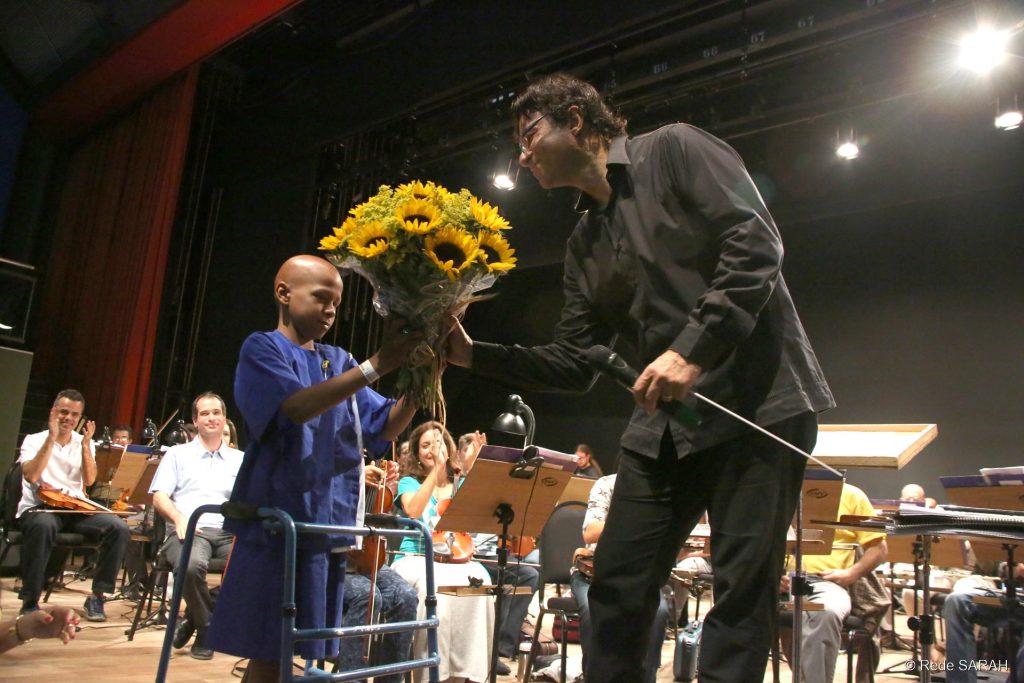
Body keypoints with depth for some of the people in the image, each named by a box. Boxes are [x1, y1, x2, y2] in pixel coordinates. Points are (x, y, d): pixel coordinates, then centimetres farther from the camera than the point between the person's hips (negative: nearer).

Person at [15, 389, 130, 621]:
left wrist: (86, 445, -10)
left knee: (119, 527, -24)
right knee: (44, 525, -41)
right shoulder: (34, 440, 6)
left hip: (76, 508, 3)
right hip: (38, 507, -3)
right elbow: (31, 476, -14)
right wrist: (51, 438, -15)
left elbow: (89, 480, -2)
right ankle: (30, 600, -25)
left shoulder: (83, 444, 14)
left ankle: (97, 596, -12)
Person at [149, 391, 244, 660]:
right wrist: (180, 518, -15)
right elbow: (159, 496, 5)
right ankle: (207, 627, -8)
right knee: (192, 565, -40)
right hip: (189, 530, -2)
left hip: (229, 532, 3)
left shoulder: (241, 459, 22)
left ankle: (195, 616, -5)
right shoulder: (177, 454, 17)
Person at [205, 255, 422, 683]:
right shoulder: (262, 350, -4)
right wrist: (376, 366, -31)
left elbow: (385, 428, 8)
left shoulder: (342, 362, 13)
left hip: (330, 528, 6)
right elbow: (295, 406, -24)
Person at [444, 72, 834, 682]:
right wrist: (474, 355, 6)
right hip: (665, 421, 7)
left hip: (756, 399, -6)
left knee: (742, 593, -3)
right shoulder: (584, 243, 19)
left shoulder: (672, 150, 0)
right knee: (617, 589, 5)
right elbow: (574, 363, 15)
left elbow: (757, 242, -13)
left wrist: (694, 349, -20)